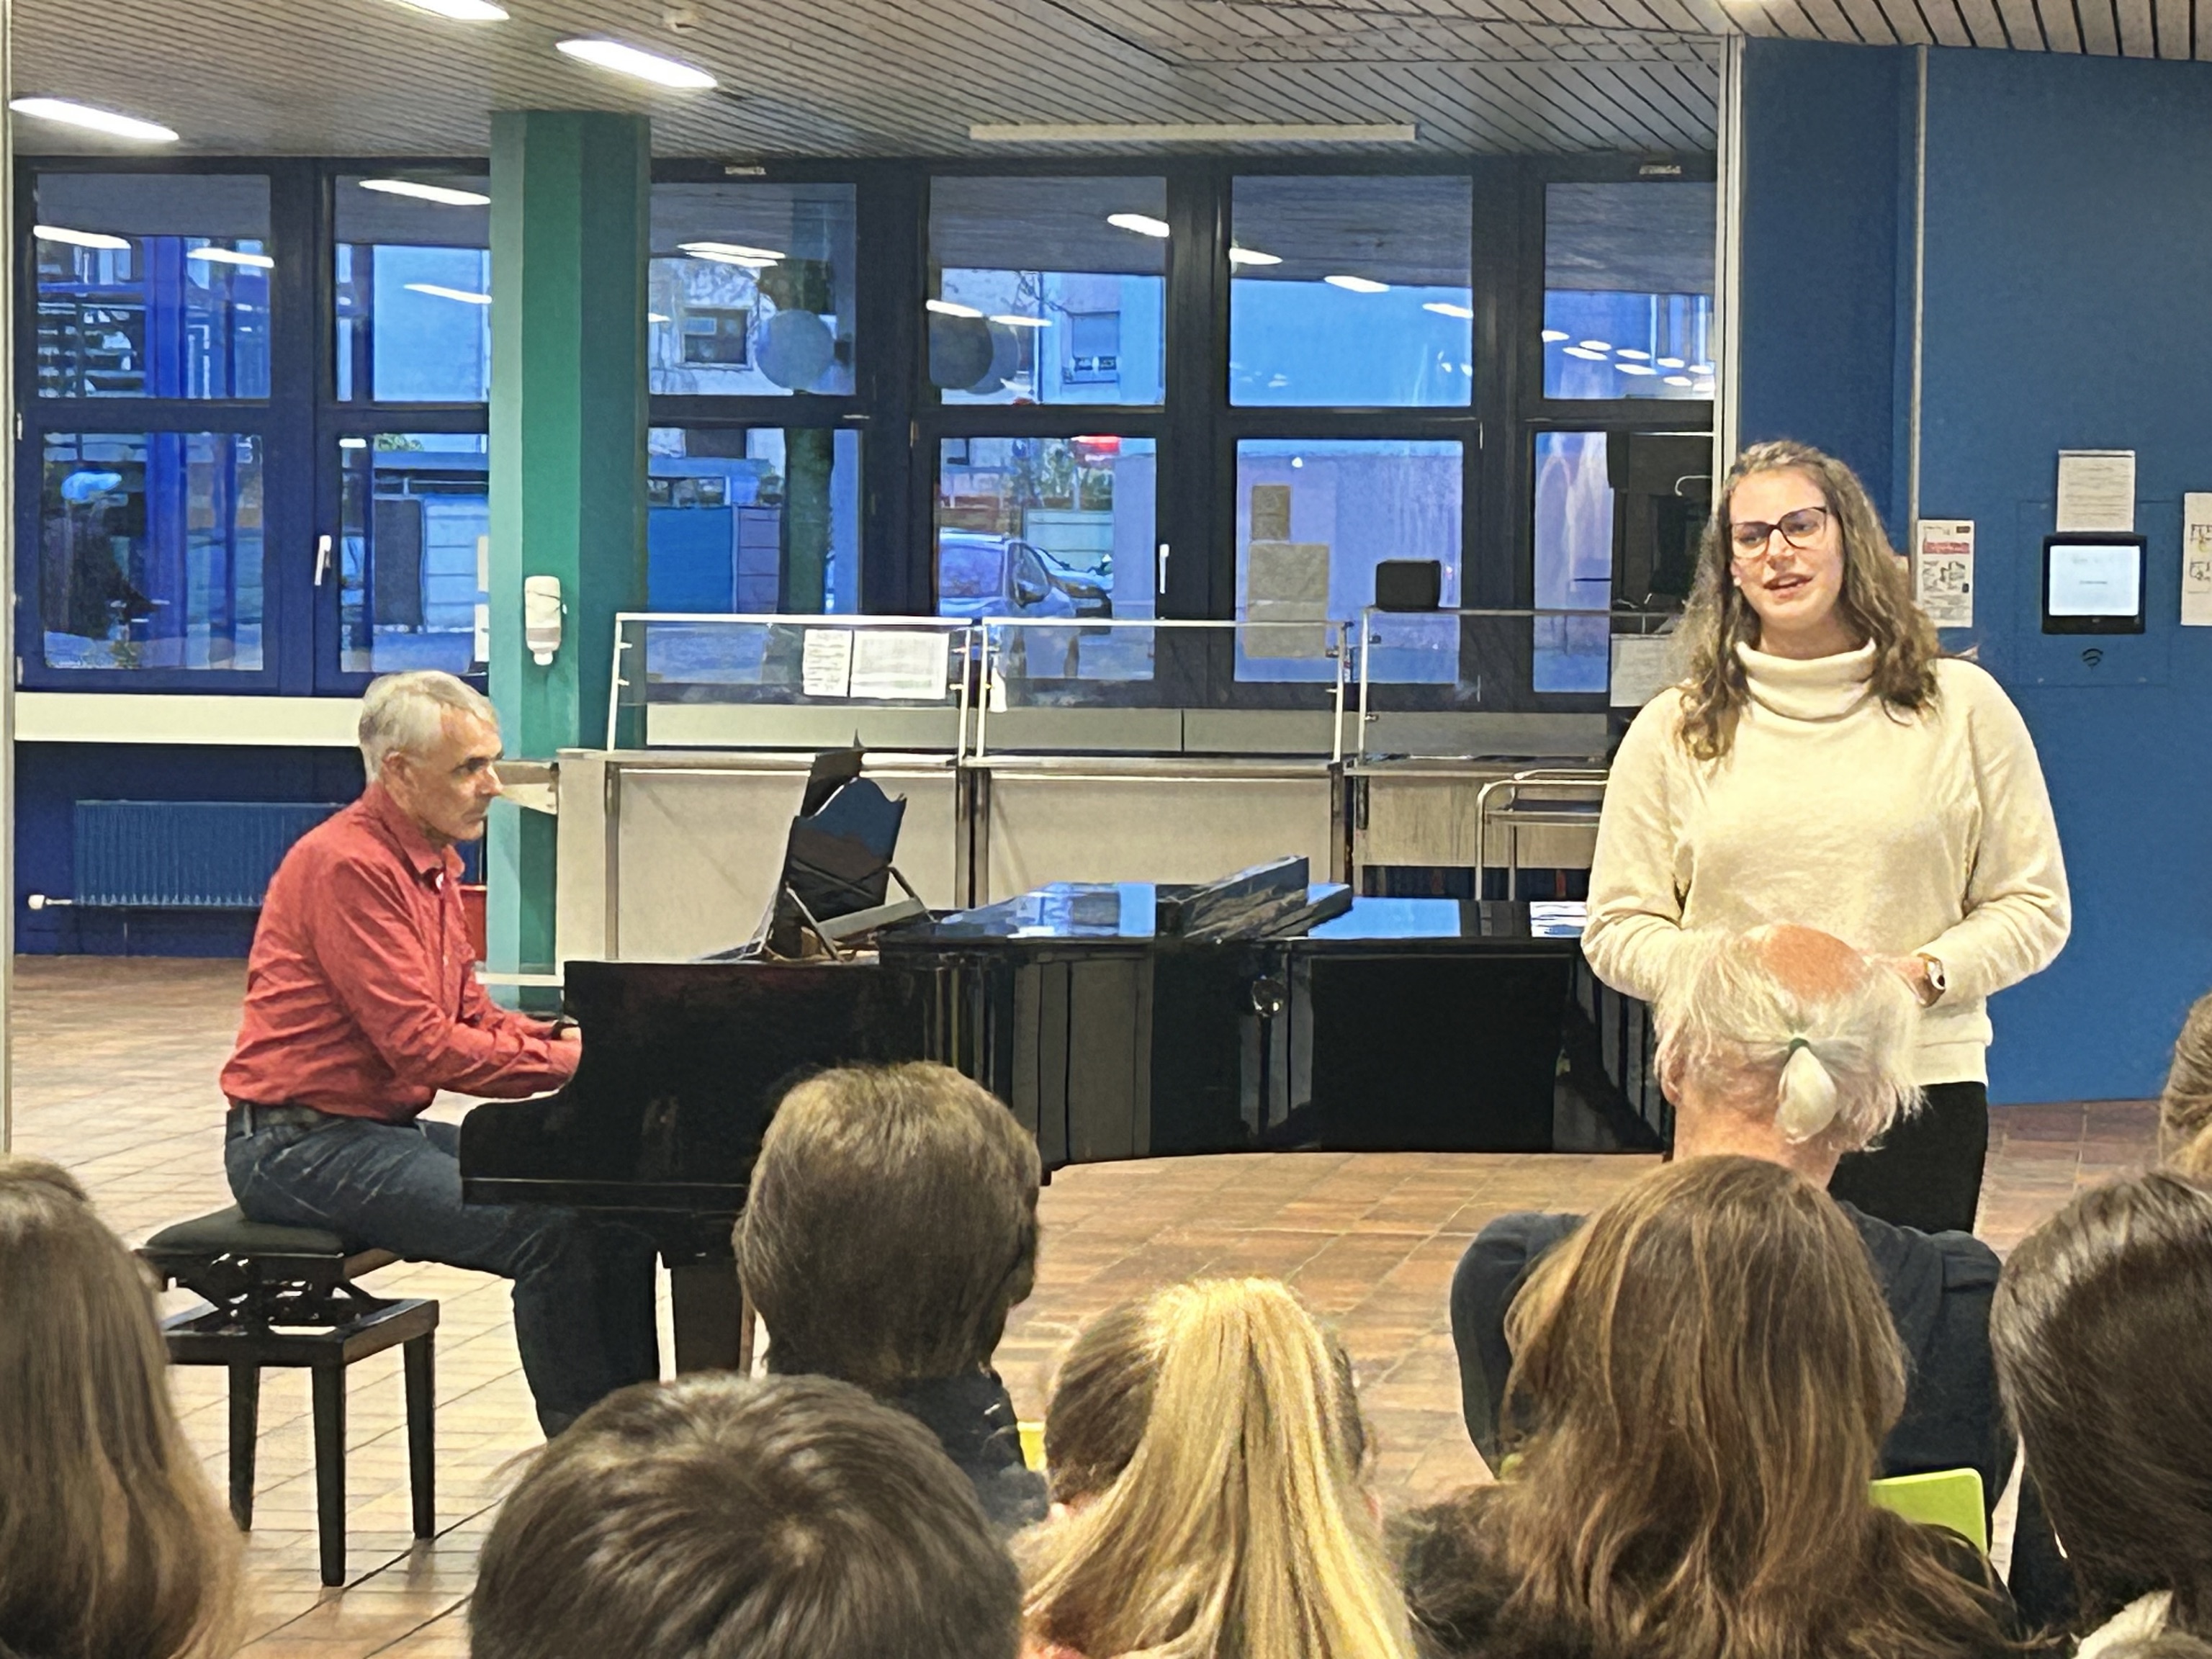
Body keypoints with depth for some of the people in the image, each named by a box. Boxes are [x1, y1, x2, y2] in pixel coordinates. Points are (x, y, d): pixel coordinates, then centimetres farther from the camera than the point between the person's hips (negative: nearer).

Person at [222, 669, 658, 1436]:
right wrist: (565, 1062, -19)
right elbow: (422, 1046, -22)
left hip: (385, 1127, 10)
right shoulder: (350, 865, -17)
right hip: (303, 1142, -10)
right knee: (549, 1231, -24)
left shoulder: (430, 862, 16)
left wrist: (568, 1037, -1)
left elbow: (470, 1013, 17)